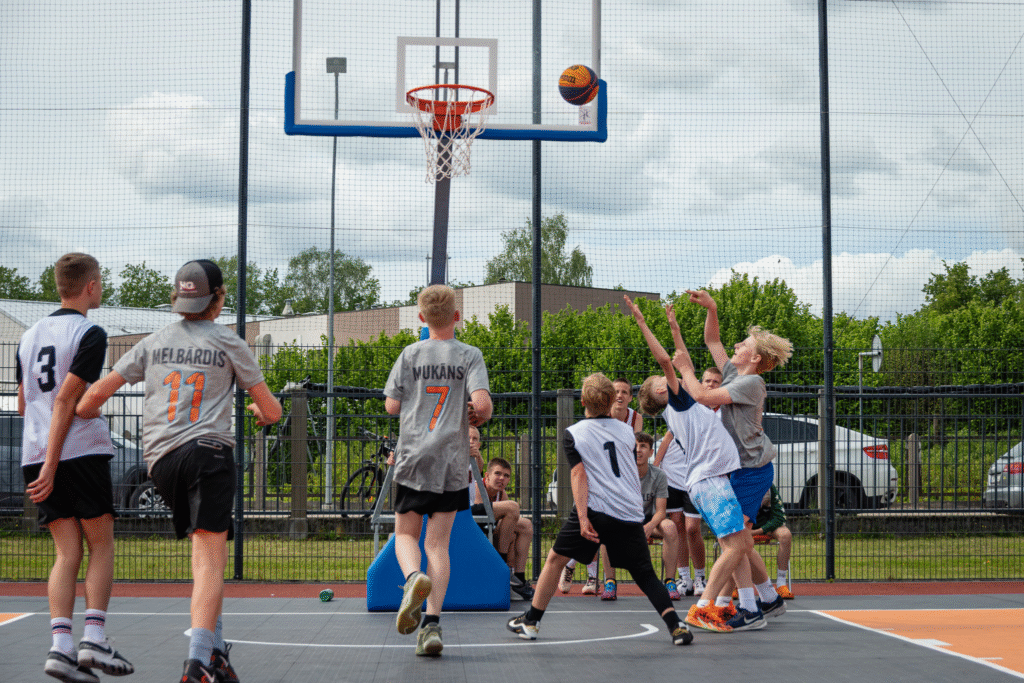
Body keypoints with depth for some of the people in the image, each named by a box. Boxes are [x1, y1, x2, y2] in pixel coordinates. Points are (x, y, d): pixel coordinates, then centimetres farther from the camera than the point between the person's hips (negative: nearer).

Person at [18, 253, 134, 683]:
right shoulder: (90, 334, -6)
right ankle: (94, 638, -5)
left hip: (34, 456, 6)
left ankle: (60, 645, -9)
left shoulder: (29, 335, 16)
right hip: (81, 452, -6)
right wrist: (51, 467, -14)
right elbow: (66, 400, -13)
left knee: (67, 552, 5)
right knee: (101, 544, 5)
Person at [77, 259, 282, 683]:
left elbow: (94, 395, 12)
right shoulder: (228, 343, 6)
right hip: (208, 451, -4)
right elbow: (272, 412, 9)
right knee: (210, 556, -11)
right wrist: (260, 411, 31)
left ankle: (214, 648, 12)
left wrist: (82, 413, 32)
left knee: (206, 549, 16)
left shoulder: (154, 342, 16)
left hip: (159, 459, 5)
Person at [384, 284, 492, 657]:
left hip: (412, 458, 0)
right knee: (438, 543, 5)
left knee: (406, 534, 12)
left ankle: (414, 576, -22)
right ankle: (432, 623, -5)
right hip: (452, 462, 0)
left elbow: (391, 406, 2)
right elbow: (482, 402, -12)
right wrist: (478, 418, 11)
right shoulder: (470, 355, 1)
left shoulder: (410, 354, 3)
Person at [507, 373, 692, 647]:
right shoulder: (626, 430, 13)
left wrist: (583, 518, -12)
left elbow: (579, 475, -7)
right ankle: (676, 626, -10)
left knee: (556, 558, 14)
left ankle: (531, 621, 19)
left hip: (595, 510, -3)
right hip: (631, 513, 3)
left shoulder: (573, 433, 3)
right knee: (645, 574, 8)